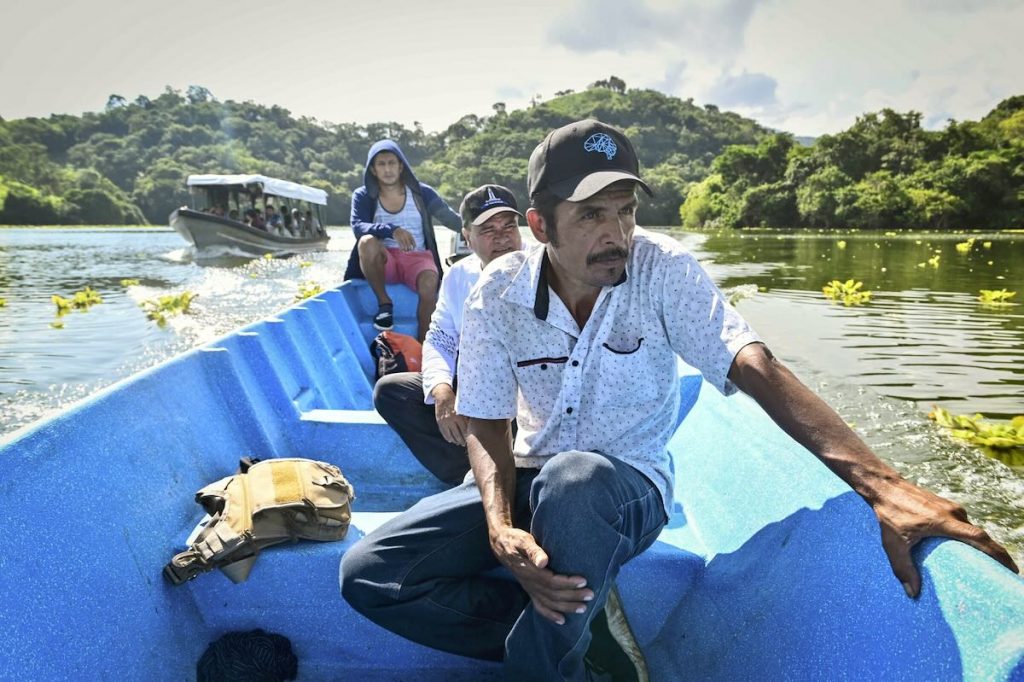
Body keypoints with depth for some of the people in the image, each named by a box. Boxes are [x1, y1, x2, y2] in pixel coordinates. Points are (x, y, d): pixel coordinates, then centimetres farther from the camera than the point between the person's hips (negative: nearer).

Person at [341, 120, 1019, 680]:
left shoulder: (663, 270, -15)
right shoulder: (497, 295, -10)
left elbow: (755, 367, -27)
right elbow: (487, 426, -8)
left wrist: (882, 484, -41)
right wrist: (501, 529, -30)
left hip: (628, 487, -3)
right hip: (530, 479, 3)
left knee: (574, 479, -41)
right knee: (368, 574, -13)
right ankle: (579, 627, -7)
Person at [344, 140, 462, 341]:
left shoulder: (421, 193, 5)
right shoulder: (363, 196, 4)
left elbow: (454, 221, 1)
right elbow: (358, 227, -15)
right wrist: (392, 230, -31)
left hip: (417, 258, 0)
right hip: (383, 261, 0)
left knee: (429, 283, -34)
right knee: (367, 241, -32)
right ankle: (384, 304, -16)